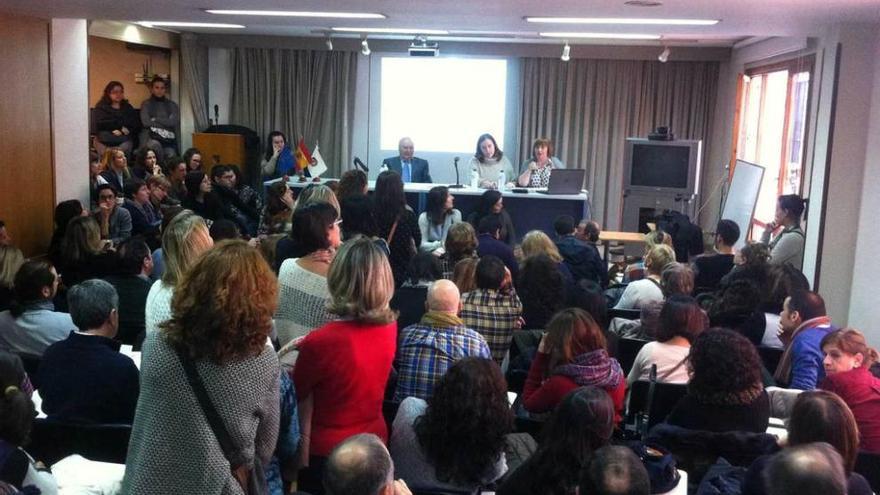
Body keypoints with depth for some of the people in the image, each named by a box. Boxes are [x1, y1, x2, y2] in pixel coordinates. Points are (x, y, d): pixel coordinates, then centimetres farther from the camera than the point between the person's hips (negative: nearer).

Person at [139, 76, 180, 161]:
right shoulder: (146, 104, 13)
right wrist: (166, 123, 1)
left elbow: (174, 122, 1)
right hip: (151, 137, -2)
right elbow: (145, 122, -2)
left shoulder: (172, 105, 18)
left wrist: (155, 120, 1)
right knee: (155, 145, -37)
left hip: (169, 139, 2)